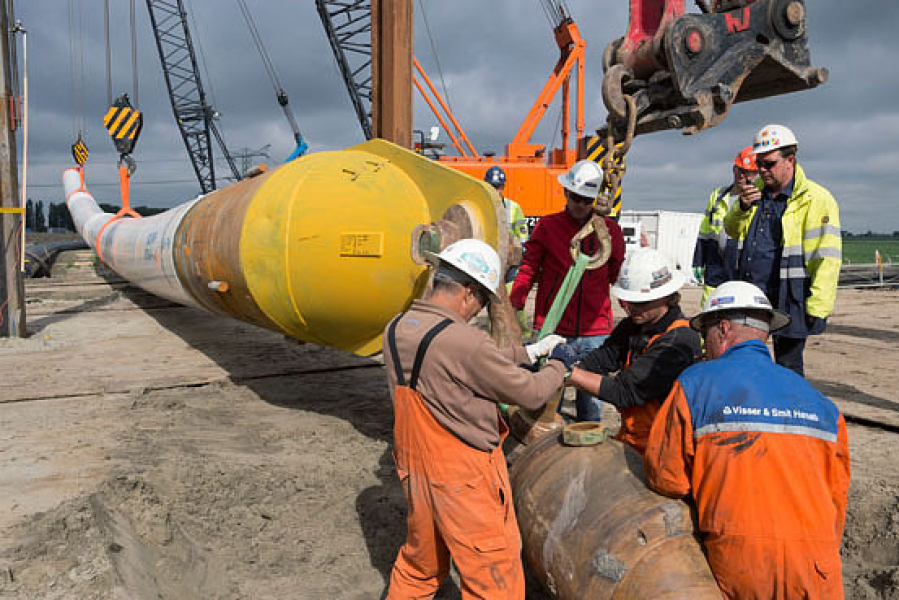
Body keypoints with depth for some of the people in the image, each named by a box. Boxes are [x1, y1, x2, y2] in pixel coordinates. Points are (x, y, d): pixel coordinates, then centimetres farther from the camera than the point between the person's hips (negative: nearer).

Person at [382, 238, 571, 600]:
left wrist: (528, 352, 15)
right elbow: (530, 394, -15)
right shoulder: (463, 340, -26)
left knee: (419, 565, 27)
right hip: (465, 481, -8)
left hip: (416, 471, 8)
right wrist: (557, 366, 5)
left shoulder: (396, 330, -1)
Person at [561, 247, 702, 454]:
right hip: (629, 439, 8)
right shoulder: (635, 324, 5)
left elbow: (624, 392, -24)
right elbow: (600, 359, -1)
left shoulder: (679, 343, -22)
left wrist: (568, 372, -24)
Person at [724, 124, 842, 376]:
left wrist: (817, 308, -17)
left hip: (787, 300, -6)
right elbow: (732, 230, 18)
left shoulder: (816, 199, -8)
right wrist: (743, 207, -4)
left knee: (788, 368, 5)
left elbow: (827, 259, -11)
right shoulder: (756, 190, 13)